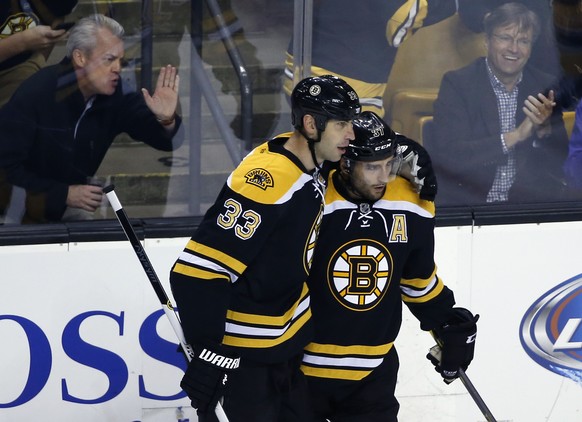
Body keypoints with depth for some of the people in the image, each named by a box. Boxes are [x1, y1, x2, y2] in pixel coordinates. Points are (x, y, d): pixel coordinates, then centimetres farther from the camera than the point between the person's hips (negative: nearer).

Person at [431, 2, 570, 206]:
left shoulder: (545, 86, 8)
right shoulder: (457, 83, -2)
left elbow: (561, 157, 8)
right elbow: (447, 156, -13)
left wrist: (544, 129, -13)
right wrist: (515, 136, -19)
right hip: (465, 203, -3)